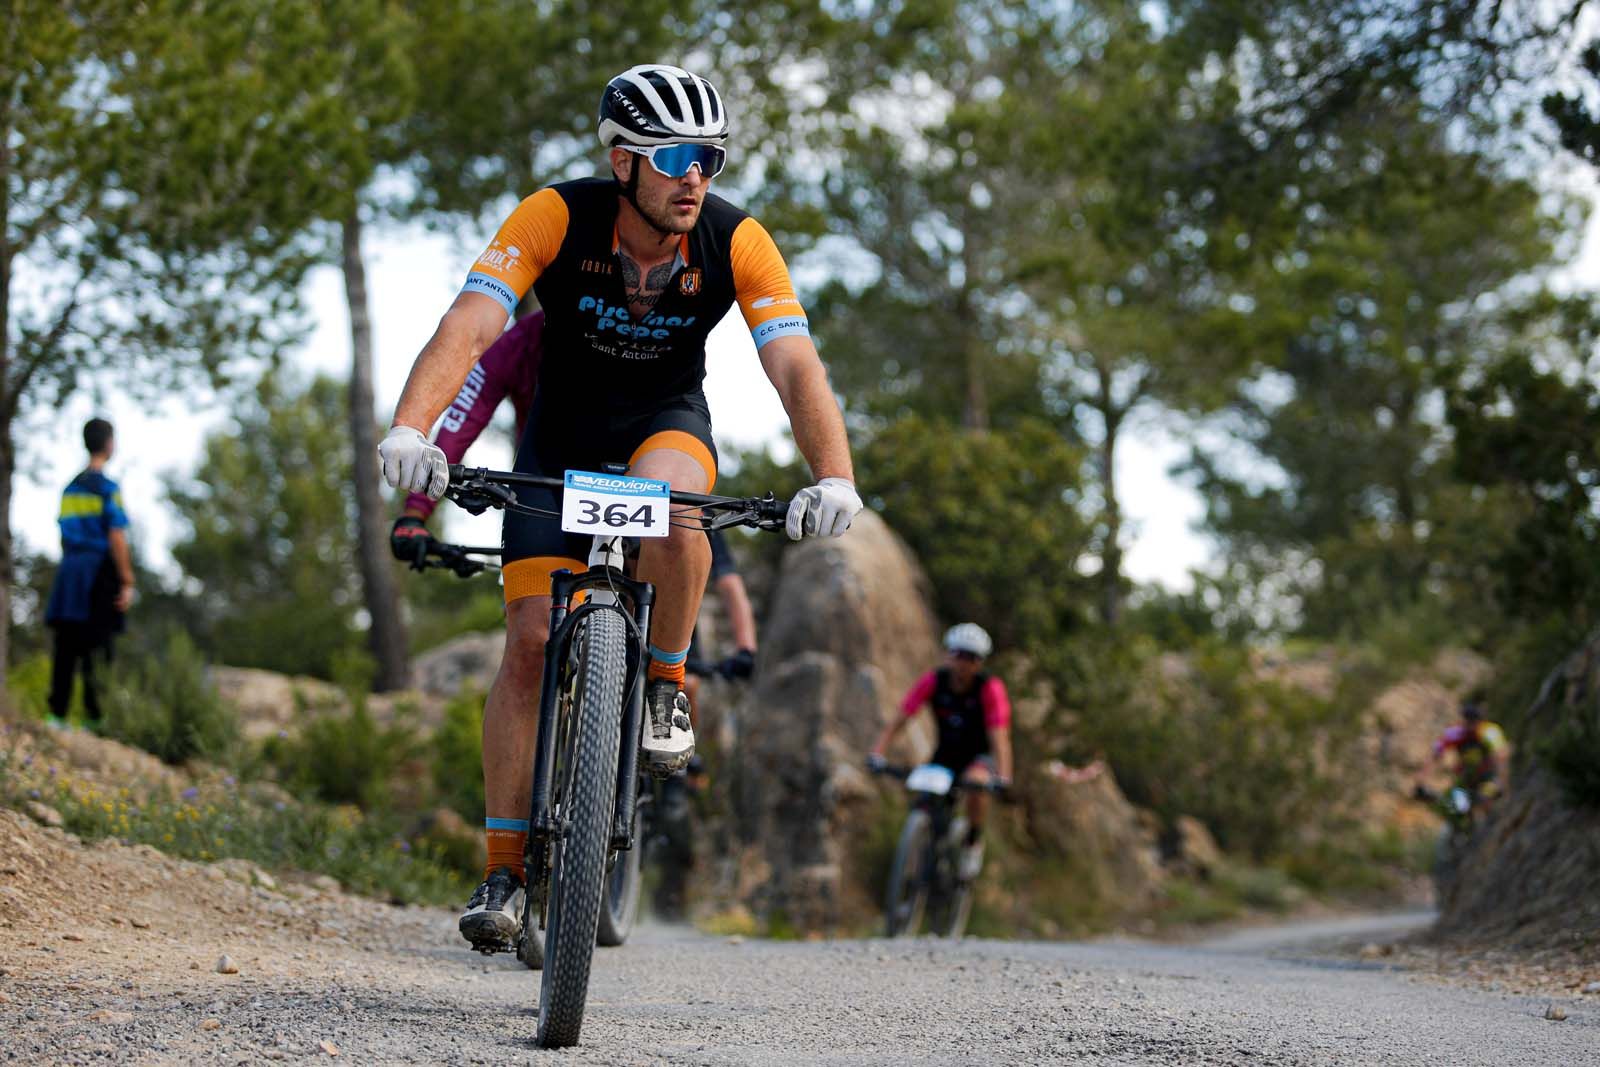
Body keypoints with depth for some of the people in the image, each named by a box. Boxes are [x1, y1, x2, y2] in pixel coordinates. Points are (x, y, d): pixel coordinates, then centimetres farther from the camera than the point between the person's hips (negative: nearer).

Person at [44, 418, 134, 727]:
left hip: (70, 568, 7)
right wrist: (127, 582, -12)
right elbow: (116, 538, -13)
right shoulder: (108, 488, -8)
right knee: (97, 649, -6)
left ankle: (57, 711, 3)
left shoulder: (70, 487, 14)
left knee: (66, 646, 5)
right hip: (99, 571, -7)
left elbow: (64, 536, 17)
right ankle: (95, 714, -8)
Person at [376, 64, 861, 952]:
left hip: (667, 420, 0)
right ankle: (503, 869, -1)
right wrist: (409, 428, -53)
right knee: (531, 640, -11)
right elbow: (467, 325, -36)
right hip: (562, 429, 0)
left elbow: (796, 365, -30)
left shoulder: (737, 243, -22)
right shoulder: (557, 217, -25)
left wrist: (834, 479, -47)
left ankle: (664, 686, -10)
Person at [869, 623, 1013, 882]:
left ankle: (974, 843, -10)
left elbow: (999, 737, -31)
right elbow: (900, 719, -20)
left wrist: (1003, 776, -46)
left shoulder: (990, 688, -24)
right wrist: (876, 753, -33)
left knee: (976, 783, -34)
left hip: (980, 756, -3)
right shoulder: (933, 681, -17)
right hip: (946, 753, 3)